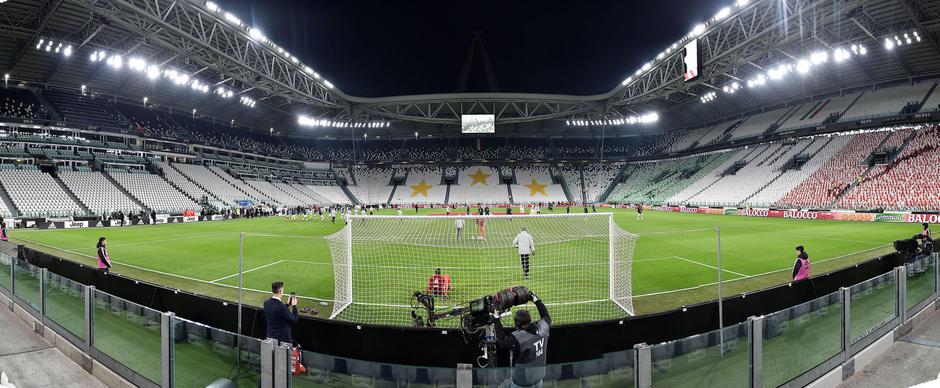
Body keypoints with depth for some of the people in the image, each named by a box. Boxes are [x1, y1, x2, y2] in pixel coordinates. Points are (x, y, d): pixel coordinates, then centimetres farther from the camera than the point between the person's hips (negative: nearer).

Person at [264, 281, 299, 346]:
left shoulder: (266, 303, -3)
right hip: (283, 338, -8)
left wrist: (287, 304, 15)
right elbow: (294, 320, -17)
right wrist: (294, 305, -7)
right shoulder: (281, 306, -27)